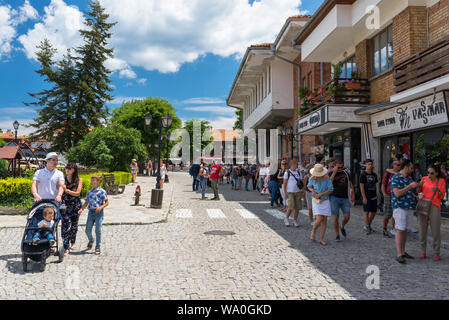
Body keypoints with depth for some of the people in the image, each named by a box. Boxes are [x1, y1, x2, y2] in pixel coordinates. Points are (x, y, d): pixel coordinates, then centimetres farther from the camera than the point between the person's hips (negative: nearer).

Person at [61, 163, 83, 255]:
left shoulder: (79, 180, 1)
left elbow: (77, 193, -7)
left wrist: (67, 190, -19)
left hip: (76, 205, 1)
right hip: (65, 205, -1)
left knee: (74, 224, 14)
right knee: (66, 225, -13)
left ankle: (73, 242, 36)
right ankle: (66, 248, -13)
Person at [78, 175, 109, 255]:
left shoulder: (102, 191, -5)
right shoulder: (89, 192, 12)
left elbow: (107, 202, -4)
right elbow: (86, 202, 14)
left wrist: (101, 207, -19)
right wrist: (81, 209, -2)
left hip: (99, 212, -5)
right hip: (91, 212, 5)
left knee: (98, 230, -6)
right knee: (87, 230, 6)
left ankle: (98, 247, 6)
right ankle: (91, 241, 37)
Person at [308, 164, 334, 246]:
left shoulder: (327, 178, -10)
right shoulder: (312, 178, -5)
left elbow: (330, 190, -10)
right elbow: (309, 186, 13)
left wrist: (320, 194, -17)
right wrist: (313, 190, -9)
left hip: (325, 201, 1)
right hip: (316, 201, -1)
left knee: (324, 221, 1)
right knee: (319, 219, -16)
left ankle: (321, 239, 10)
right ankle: (313, 231, 14)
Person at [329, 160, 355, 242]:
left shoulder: (346, 173, 11)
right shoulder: (331, 174, -2)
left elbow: (350, 184, 20)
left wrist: (353, 194, 10)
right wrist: (334, 172, -22)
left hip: (345, 198, 3)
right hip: (335, 198, -3)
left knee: (347, 216, -6)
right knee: (336, 217, -3)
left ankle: (342, 227, 25)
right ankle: (337, 235, 11)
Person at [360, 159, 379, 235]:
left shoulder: (374, 174, 11)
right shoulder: (363, 174, -6)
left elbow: (375, 185, 17)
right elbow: (361, 187, -10)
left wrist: (376, 194, 11)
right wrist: (364, 197, -15)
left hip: (374, 196, 6)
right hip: (367, 197, -6)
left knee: (374, 212, 9)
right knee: (366, 212, -1)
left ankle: (368, 225, 24)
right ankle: (367, 228, 6)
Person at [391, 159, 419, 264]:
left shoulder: (409, 178, 15)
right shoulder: (396, 178, -10)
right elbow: (397, 193, -20)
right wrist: (410, 186, -15)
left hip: (410, 208, 8)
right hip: (400, 207, -8)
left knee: (405, 230, 11)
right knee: (400, 230, -8)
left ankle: (403, 252, 20)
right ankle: (399, 255, -6)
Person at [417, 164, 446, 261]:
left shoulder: (441, 181, 1)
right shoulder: (424, 179, 5)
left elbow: (442, 196, 0)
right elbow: (418, 192, 10)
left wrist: (438, 190, -21)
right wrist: (420, 185, -10)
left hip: (434, 207, -2)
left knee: (436, 231, -3)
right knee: (422, 230, 4)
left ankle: (436, 253, 8)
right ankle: (423, 252, 13)